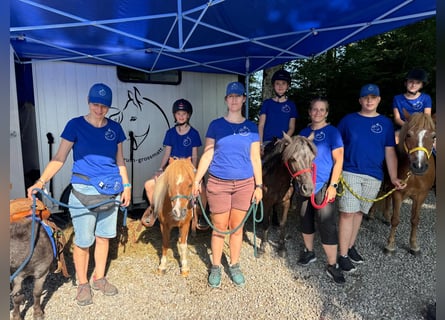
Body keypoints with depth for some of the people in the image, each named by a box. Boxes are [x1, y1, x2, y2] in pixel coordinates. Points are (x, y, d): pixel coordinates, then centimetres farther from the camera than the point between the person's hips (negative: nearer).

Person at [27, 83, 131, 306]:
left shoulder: (114, 128, 5)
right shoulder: (75, 125, -5)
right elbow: (59, 158, -7)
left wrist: (126, 186, 7)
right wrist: (41, 181, -20)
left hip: (111, 190, 4)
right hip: (83, 190, -3)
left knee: (103, 236, 14)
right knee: (83, 241, 5)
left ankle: (99, 278, 33)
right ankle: (82, 284, 26)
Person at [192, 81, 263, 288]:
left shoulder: (251, 127, 5)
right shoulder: (216, 125, 1)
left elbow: (255, 158, 4)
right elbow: (207, 155, 0)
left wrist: (259, 185, 0)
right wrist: (197, 180, -6)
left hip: (244, 184, 2)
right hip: (218, 183, -1)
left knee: (237, 228, 12)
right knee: (219, 228, 7)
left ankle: (234, 266, 31)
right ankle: (215, 267, 27)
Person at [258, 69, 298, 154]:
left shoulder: (291, 105, 11)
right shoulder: (267, 103, 10)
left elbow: (291, 127, 8)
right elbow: (261, 125, 5)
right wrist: (260, 144, -7)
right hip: (267, 142, 0)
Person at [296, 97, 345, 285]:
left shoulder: (332, 132, -6)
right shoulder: (304, 132, 8)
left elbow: (338, 160, -8)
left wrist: (333, 185, -14)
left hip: (324, 185, -5)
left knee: (327, 225, -4)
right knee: (305, 220, 16)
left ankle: (332, 265, 11)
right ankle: (309, 252, 37)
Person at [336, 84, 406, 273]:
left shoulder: (386, 123, 8)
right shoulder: (348, 120, 4)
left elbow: (390, 152, 7)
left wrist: (393, 177, 0)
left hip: (374, 176, 2)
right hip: (349, 172, -2)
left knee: (359, 212, 12)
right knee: (348, 213, -6)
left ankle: (351, 247, 29)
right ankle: (343, 255, 5)